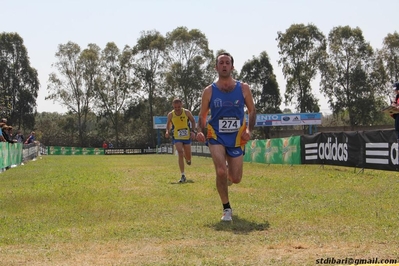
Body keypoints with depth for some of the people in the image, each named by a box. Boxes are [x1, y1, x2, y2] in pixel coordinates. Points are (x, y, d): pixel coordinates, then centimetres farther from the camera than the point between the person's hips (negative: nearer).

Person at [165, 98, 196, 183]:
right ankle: (183, 176, -16)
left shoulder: (187, 112, -11)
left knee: (188, 158, 7)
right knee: (180, 153, -20)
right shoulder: (170, 115, -8)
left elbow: (193, 121, 5)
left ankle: (188, 159, 49)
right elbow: (168, 123, 9)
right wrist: (167, 131, -9)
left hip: (187, 137, 1)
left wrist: (193, 131, -7)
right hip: (177, 137, -1)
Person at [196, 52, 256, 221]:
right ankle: (227, 209, -1)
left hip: (237, 138, 2)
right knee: (221, 172, -20)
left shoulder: (243, 88, 1)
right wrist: (200, 131, -14)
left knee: (235, 179, 3)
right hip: (216, 137, -1)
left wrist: (249, 129, -8)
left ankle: (226, 176, 44)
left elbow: (252, 110, 8)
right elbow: (202, 115, 5)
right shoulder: (209, 91, -1)